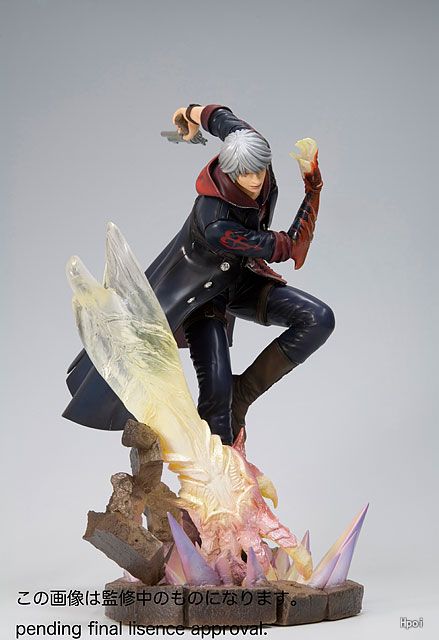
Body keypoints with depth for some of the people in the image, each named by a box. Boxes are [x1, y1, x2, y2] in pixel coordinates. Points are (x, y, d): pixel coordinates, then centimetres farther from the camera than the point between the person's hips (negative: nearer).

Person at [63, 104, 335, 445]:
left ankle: (243, 391, -4)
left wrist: (191, 113, 23)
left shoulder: (252, 147, -22)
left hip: (242, 278, 7)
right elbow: (288, 248, -30)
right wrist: (314, 189, -25)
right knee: (216, 388, -14)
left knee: (319, 319, -12)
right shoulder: (215, 225, -39)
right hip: (201, 291, -7)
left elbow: (220, 116, 1)